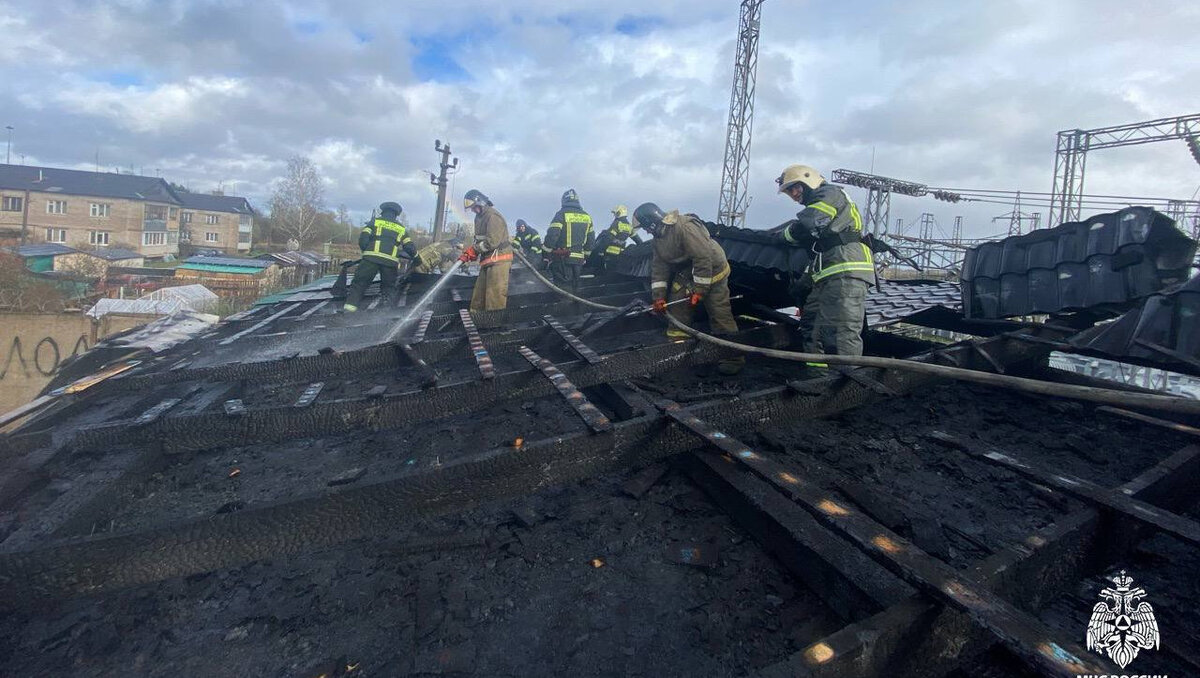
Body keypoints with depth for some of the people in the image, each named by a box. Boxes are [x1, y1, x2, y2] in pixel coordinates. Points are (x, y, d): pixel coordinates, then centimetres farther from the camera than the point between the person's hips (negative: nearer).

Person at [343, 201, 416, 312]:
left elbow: (363, 239, 4)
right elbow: (411, 248, 16)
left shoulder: (374, 222, 15)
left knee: (359, 283, 3)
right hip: (391, 261, 2)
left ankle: (349, 308, -8)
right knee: (388, 287, 16)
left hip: (371, 258, -1)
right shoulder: (402, 228, 21)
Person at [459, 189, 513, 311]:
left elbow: (492, 242, -22)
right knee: (479, 294, 13)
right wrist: (470, 253, 4)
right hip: (487, 260, 10)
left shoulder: (493, 216, -13)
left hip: (499, 259, -10)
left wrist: (474, 249, -11)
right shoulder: (479, 217, 18)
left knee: (495, 294, -12)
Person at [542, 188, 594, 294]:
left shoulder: (561, 214, -7)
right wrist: (585, 256, 24)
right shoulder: (587, 217, 11)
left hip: (562, 258, -6)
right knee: (574, 286, 16)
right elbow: (591, 240, 15)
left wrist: (546, 254, -7)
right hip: (579, 258, 6)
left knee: (564, 287, -4)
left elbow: (552, 235, -13)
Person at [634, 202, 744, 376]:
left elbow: (703, 258, -29)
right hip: (686, 272, 9)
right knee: (677, 308, 7)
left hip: (712, 270, -9)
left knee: (719, 314, -9)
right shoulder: (658, 237, 2)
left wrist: (699, 290, -26)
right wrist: (659, 296, -2)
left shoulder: (685, 228, -28)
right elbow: (659, 266, 5)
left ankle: (734, 357, -1)